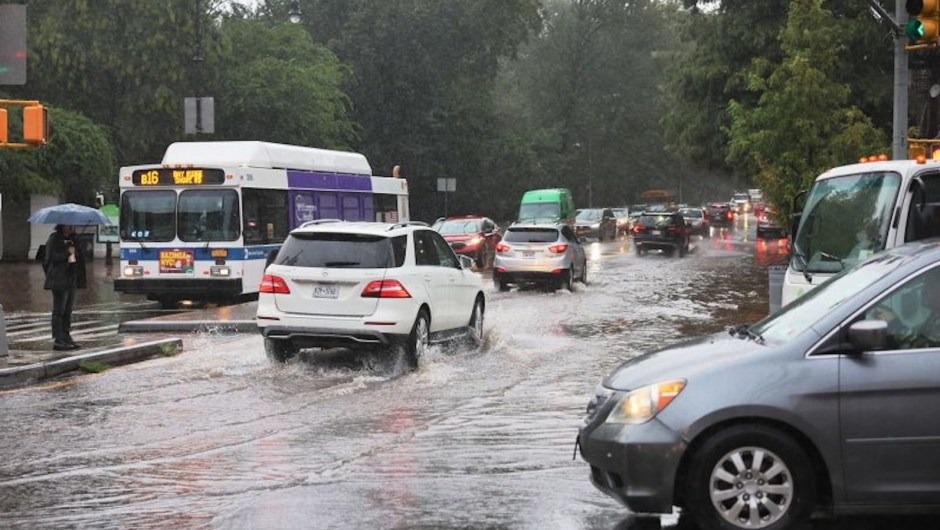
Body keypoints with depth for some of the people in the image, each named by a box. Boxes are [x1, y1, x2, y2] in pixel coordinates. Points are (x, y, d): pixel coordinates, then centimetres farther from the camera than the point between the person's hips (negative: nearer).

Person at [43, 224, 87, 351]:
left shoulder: (72, 239, 18)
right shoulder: (54, 239, -6)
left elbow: (80, 256, 28)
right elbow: (51, 257, -16)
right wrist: (67, 253, -15)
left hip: (71, 280, 8)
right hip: (59, 280, -8)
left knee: (68, 311, 11)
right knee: (59, 311, -7)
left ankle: (66, 338, 16)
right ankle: (57, 340, -6)